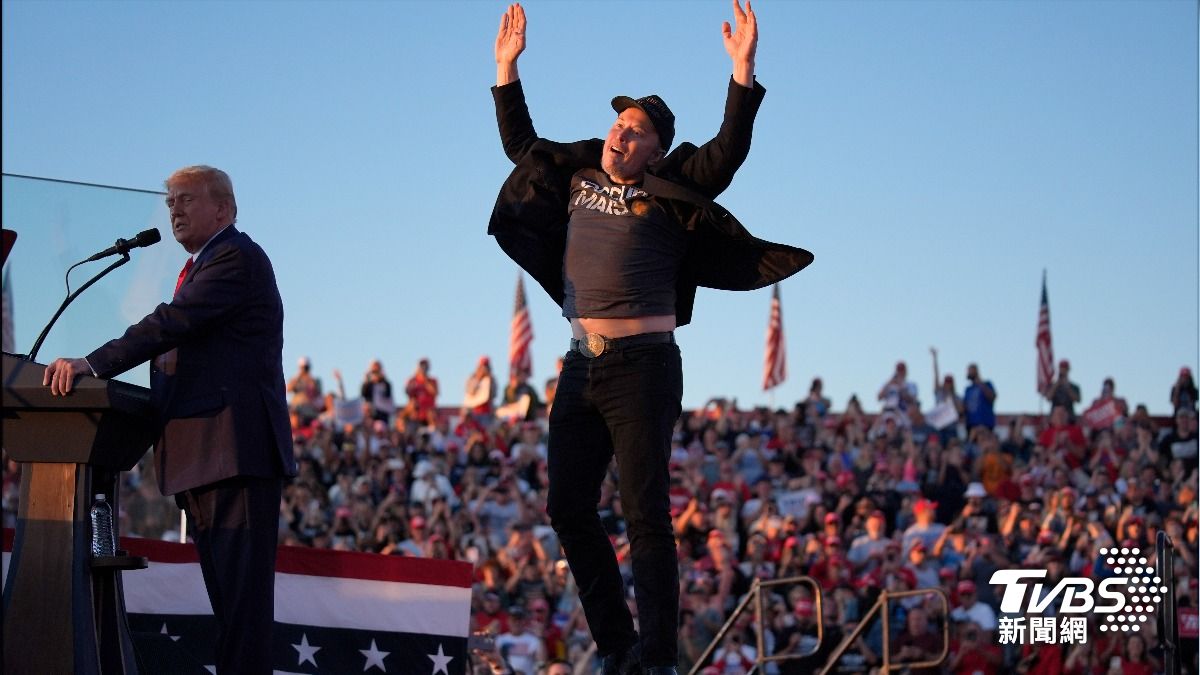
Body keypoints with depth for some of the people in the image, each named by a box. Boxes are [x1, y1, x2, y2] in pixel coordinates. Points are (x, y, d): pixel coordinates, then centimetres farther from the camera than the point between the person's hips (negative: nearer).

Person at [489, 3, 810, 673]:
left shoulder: (669, 193, 0)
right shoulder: (577, 175, 16)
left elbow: (728, 153, -12)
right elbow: (521, 144, 30)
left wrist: (744, 71, -20)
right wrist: (507, 70, 27)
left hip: (642, 366, -6)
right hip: (582, 367, 7)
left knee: (646, 512, -10)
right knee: (569, 508, 5)